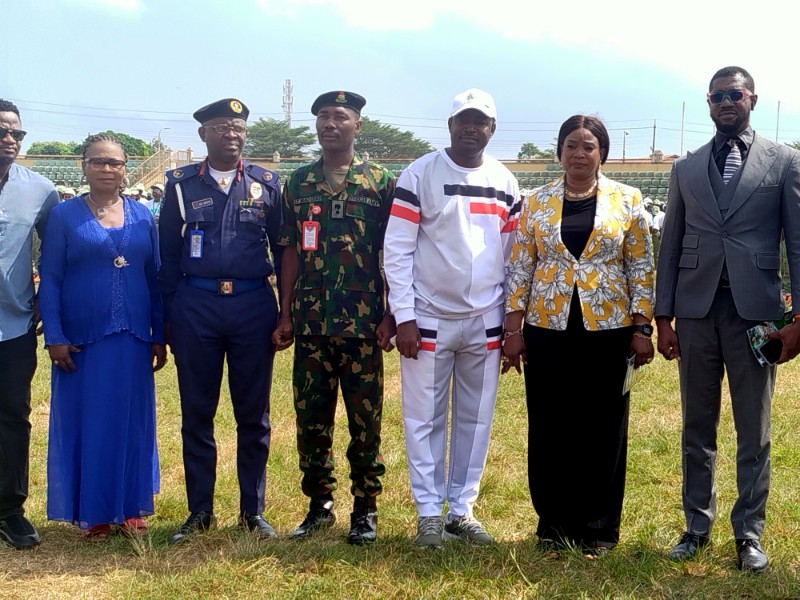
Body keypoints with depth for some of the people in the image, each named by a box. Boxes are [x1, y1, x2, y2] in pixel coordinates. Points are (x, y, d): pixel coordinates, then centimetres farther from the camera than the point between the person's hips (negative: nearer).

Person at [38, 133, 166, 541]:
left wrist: (159, 336, 6)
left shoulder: (142, 216, 7)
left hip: (133, 339, 3)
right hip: (82, 339, -2)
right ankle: (92, 513, 16)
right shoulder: (64, 215, -1)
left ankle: (131, 508, 21)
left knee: (132, 423, 9)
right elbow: (49, 281, -3)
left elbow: (154, 278, 8)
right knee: (86, 424, 4)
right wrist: (54, 337, -11)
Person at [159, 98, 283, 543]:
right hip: (195, 306, 0)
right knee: (197, 413, 7)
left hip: (253, 305, 0)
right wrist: (168, 317, 2)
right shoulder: (181, 185, 5)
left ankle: (254, 511, 18)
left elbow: (283, 249, 8)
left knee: (254, 414, 7)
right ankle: (200, 511, 18)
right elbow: (168, 255, 7)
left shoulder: (267, 184, 6)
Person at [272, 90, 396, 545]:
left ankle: (366, 509, 15)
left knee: (366, 419, 3)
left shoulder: (381, 182, 1)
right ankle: (320, 504, 22)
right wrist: (285, 315, 4)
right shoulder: (299, 183, 10)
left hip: (363, 323, -3)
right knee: (311, 417, 8)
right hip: (311, 322, 3)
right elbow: (291, 252, 9)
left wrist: (391, 316, -6)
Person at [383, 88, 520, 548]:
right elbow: (397, 250, -7)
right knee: (425, 420, 2)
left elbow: (514, 256, 10)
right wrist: (404, 317, -11)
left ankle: (462, 510, 20)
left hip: (485, 322, 4)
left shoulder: (505, 184, 7)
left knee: (476, 420, 9)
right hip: (429, 319, -3)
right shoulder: (420, 175, -5)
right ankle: (429, 513, 13)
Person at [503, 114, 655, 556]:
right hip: (547, 331, 1)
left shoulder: (627, 201, 1)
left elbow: (641, 268, 1)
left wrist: (642, 328, -4)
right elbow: (520, 267, 4)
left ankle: (598, 528, 18)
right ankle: (554, 524, 19)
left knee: (603, 431, 5)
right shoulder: (537, 203, 4)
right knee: (549, 430, 5)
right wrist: (513, 329, -1)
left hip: (607, 331, -1)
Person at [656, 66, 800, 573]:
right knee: (697, 428, 9)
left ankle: (749, 535, 15)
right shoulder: (686, 168, 11)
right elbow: (670, 246, 10)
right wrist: (663, 317, 5)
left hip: (754, 309, -2)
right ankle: (697, 526, 20)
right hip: (696, 309, 2)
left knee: (754, 432, 5)